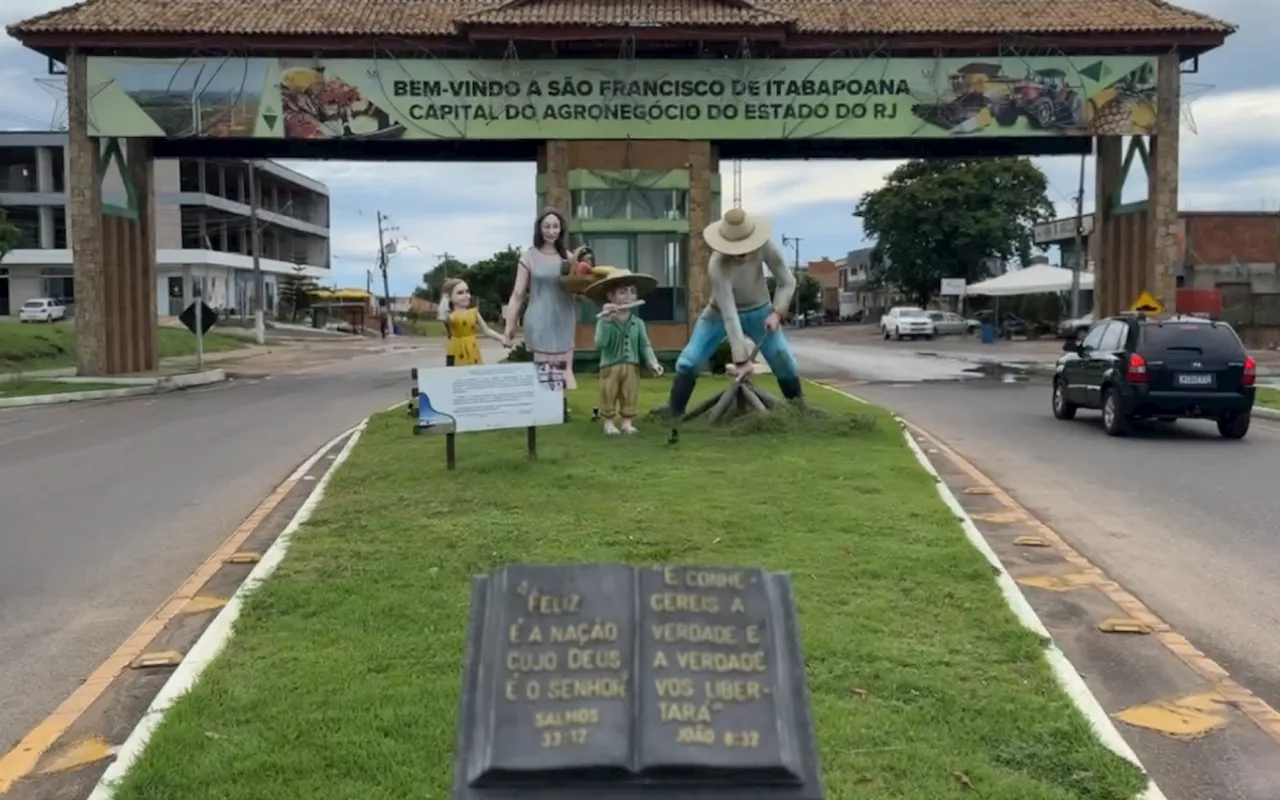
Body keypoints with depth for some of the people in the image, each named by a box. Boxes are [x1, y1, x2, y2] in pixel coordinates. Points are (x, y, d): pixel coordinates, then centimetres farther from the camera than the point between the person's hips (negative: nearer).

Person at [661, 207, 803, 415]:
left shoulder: (764, 246, -29)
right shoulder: (718, 266, -37)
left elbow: (787, 282, -14)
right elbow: (729, 315, -37)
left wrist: (777, 312, -27)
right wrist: (741, 358, -37)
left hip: (759, 311, 3)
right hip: (721, 313, -2)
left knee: (784, 360, -5)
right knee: (689, 362, -12)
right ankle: (672, 413, 0)